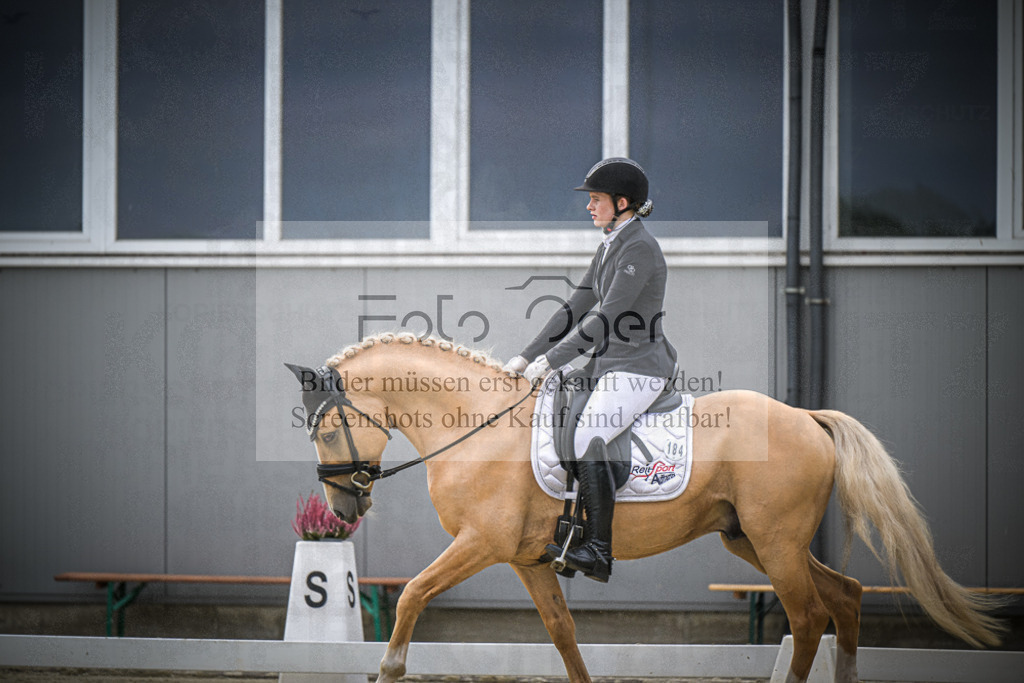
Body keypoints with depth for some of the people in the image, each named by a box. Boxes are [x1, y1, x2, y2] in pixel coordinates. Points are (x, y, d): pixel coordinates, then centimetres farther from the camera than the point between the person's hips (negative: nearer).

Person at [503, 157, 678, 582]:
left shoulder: (640, 249, -16)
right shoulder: (609, 247, 15)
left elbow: (605, 318, -21)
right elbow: (576, 308, 17)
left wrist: (549, 361, -18)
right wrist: (526, 357, 11)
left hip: (638, 369, -10)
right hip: (607, 365, 10)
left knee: (587, 442, -26)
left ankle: (601, 553, -25)